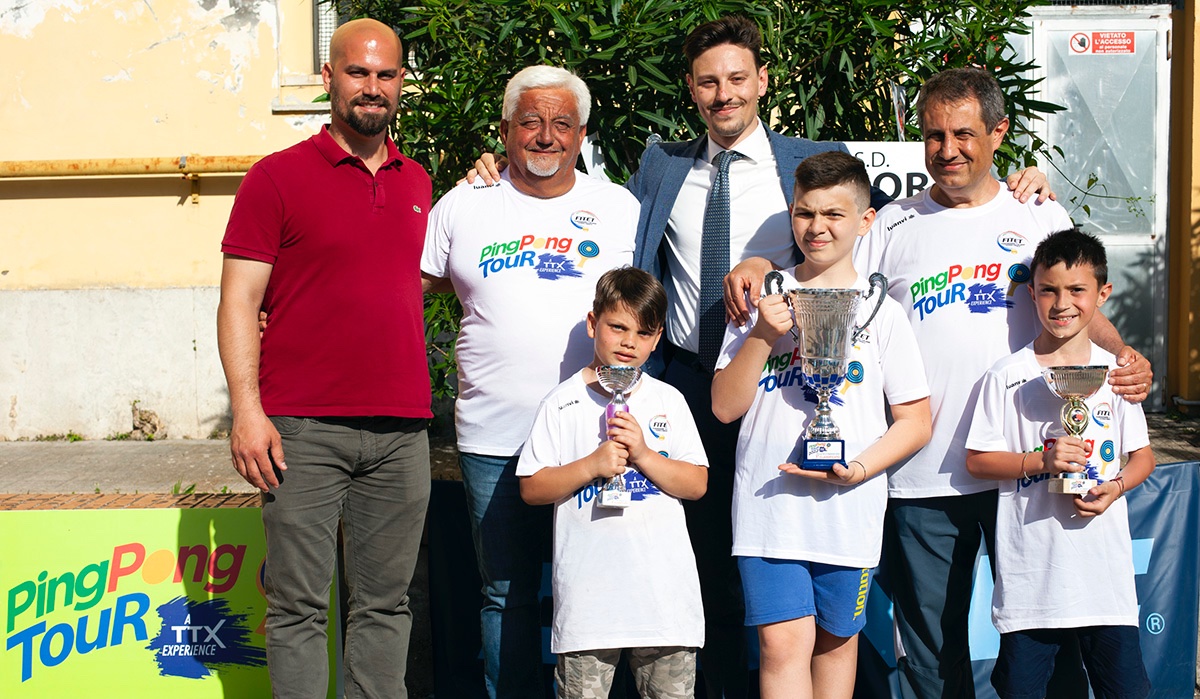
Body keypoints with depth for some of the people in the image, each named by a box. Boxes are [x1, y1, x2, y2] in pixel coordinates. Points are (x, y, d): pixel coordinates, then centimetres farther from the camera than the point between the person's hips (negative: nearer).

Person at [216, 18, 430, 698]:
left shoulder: (417, 183, 15)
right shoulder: (277, 176, 0)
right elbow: (239, 301, -4)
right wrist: (248, 409, -12)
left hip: (401, 431, 4)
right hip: (304, 430, -4)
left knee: (386, 602, 10)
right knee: (300, 604, 0)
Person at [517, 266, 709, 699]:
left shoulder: (668, 401, 8)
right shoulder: (562, 404, 3)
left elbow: (697, 484, 3)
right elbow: (531, 488, 0)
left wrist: (643, 455, -11)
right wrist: (591, 466, -13)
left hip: (664, 589, 2)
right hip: (587, 593, -2)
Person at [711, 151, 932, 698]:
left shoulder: (880, 311, 4)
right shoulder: (763, 300, 7)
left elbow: (916, 422, 4)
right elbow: (726, 407, 3)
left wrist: (859, 469, -12)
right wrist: (763, 336, -10)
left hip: (849, 508, 1)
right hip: (768, 504, 0)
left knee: (836, 641, 11)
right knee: (784, 642, -10)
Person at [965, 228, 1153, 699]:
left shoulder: (1115, 372, 6)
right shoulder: (1008, 376, 0)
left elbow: (1142, 456, 13)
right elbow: (977, 460, 1)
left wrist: (1116, 486, -7)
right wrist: (1041, 461, -13)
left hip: (1105, 566, 2)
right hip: (1030, 569, -1)